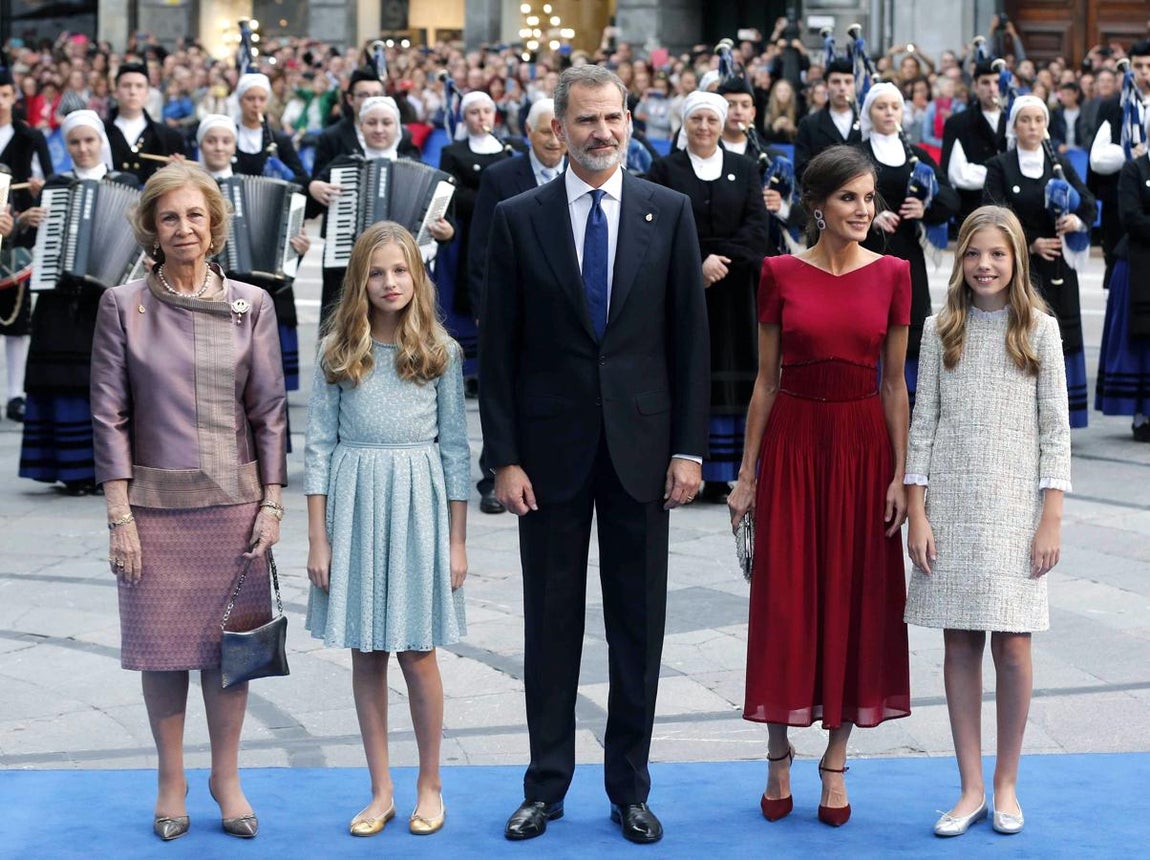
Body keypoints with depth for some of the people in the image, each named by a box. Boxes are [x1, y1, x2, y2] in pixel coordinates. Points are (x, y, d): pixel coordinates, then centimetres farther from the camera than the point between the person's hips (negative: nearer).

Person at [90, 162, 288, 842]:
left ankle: (226, 778, 20)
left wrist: (272, 503, -1)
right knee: (162, 644, 5)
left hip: (234, 503, 1)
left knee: (228, 641, 6)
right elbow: (110, 415, -1)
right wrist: (119, 516, -5)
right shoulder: (123, 306, -1)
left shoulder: (251, 304, 2)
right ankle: (172, 781, 20)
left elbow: (270, 409, 4)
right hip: (155, 504, -1)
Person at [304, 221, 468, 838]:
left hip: (418, 506, -1)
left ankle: (430, 786, 17)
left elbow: (455, 448, 3)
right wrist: (317, 539, -2)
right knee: (365, 654, 6)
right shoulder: (336, 352, 2)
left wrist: (457, 540, 0)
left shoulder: (440, 352, 1)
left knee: (417, 654, 2)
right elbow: (319, 446, 2)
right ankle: (381, 791, 16)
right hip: (353, 502, 1)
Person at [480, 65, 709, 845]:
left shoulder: (669, 212, 2)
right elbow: (498, 348, 0)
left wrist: (690, 447, -3)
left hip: (641, 445, 1)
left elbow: (691, 336, 2)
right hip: (552, 447, 0)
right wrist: (504, 457, -6)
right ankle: (547, 785, 18)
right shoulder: (518, 219, 0)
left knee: (639, 625, 7)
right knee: (552, 622, 7)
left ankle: (630, 787, 18)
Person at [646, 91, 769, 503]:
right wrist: (698, 263, -16)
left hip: (732, 291, 2)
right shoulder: (665, 169, 5)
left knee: (730, 382, -2)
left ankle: (719, 476, 1)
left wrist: (722, 260, -13)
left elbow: (758, 228, 1)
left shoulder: (745, 170, 10)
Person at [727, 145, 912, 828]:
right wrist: (746, 473, 1)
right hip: (793, 442, -1)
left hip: (863, 445, 1)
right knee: (783, 599, 1)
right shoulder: (780, 273, -1)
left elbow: (895, 381, 4)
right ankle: (779, 755, 16)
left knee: (855, 599, 4)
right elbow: (766, 379, 3)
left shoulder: (892, 274, 1)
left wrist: (900, 475, -2)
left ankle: (835, 762, 14)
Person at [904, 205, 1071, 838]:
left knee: (1011, 646, -2)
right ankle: (971, 788, 11)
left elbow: (1055, 429, 1)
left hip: (1014, 509, -1)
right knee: (960, 644, 3)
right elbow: (923, 423, 5)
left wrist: (1051, 519, -5)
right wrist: (917, 513, -2)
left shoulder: (1040, 330, 2)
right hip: (950, 506, 1)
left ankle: (1006, 784, 13)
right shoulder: (941, 330, 6)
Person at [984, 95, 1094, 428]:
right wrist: (1031, 243, -14)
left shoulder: (1060, 165, 11)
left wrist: (1078, 220, -17)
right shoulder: (1000, 167, 1)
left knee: (1057, 336, 1)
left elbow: (1089, 203, 5)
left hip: (1058, 266, 3)